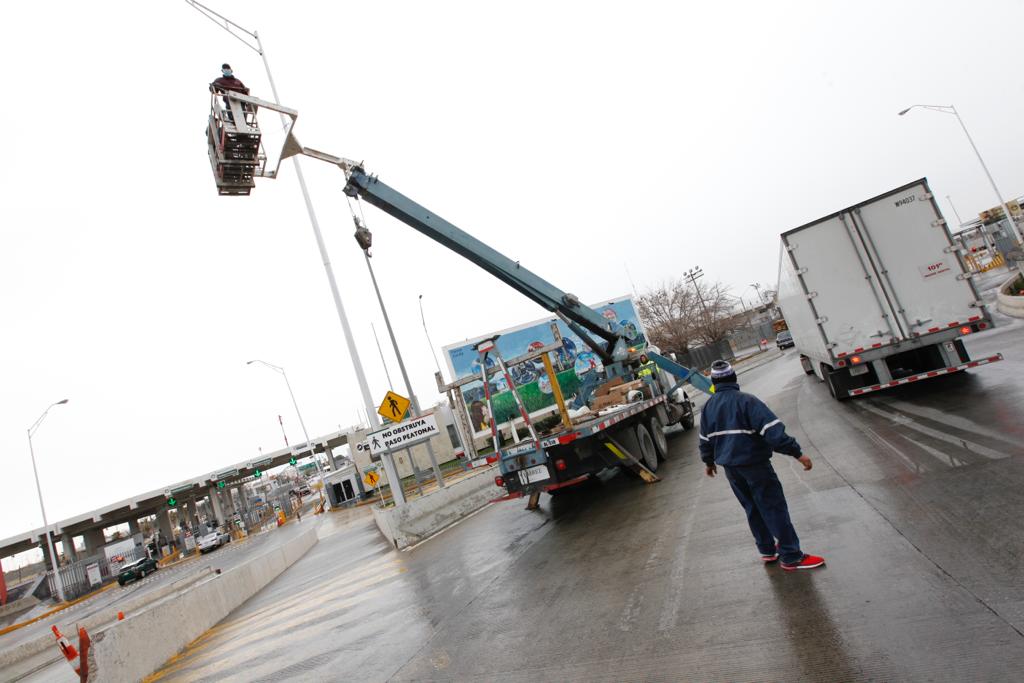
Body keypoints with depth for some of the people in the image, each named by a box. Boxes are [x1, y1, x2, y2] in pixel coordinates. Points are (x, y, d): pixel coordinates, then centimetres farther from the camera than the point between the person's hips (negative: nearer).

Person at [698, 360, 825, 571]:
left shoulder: (708, 407, 4)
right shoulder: (746, 401, -17)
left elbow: (705, 439, 12)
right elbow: (772, 430, -23)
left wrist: (709, 462, 27)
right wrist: (797, 452, -20)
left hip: (730, 467, 7)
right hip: (754, 464, -6)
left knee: (753, 508, 19)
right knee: (775, 507, 2)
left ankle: (767, 550, 29)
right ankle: (791, 557, 7)